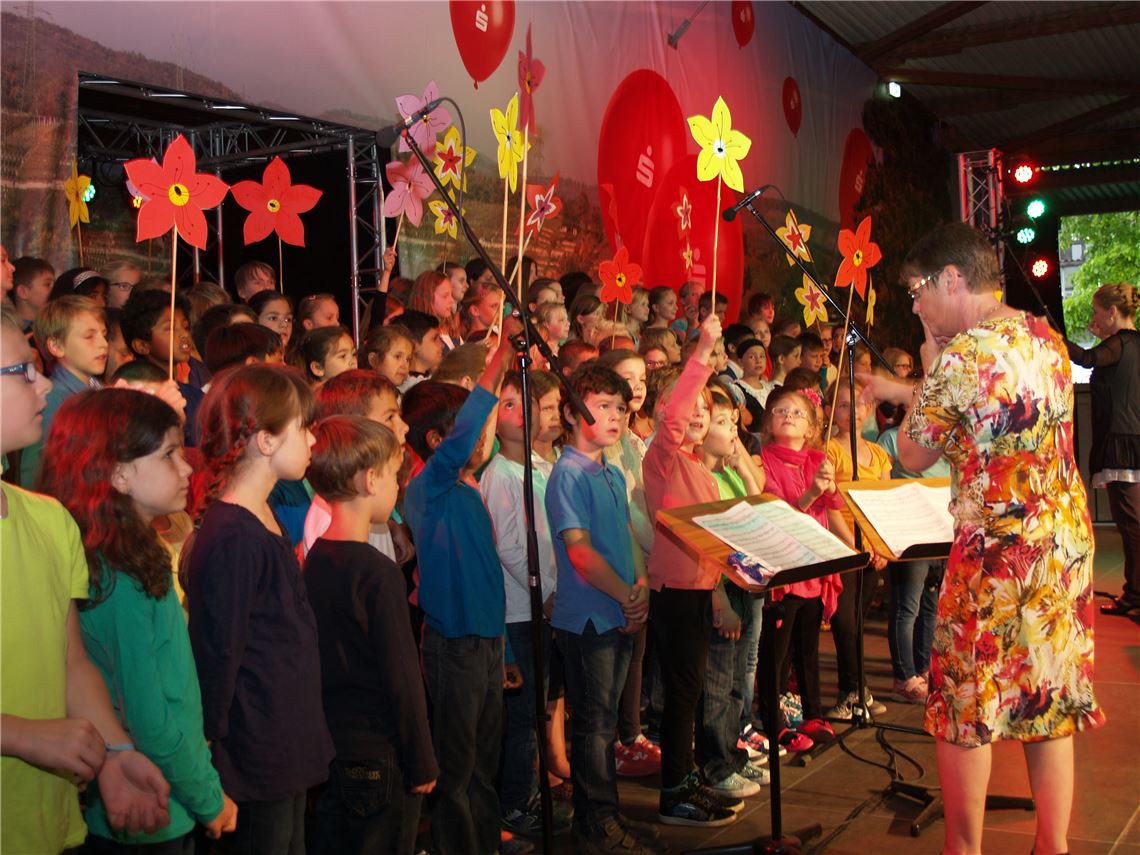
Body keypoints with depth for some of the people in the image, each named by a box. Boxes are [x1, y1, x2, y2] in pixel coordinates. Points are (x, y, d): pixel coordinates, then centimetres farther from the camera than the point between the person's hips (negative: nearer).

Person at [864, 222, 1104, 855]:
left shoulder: (962, 354, -19)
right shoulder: (1046, 339, 6)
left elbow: (913, 455, -8)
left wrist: (927, 371, 0)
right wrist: (907, 392, 23)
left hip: (997, 552, -7)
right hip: (1067, 541, 8)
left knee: (962, 710, 8)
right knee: (1051, 704, 16)